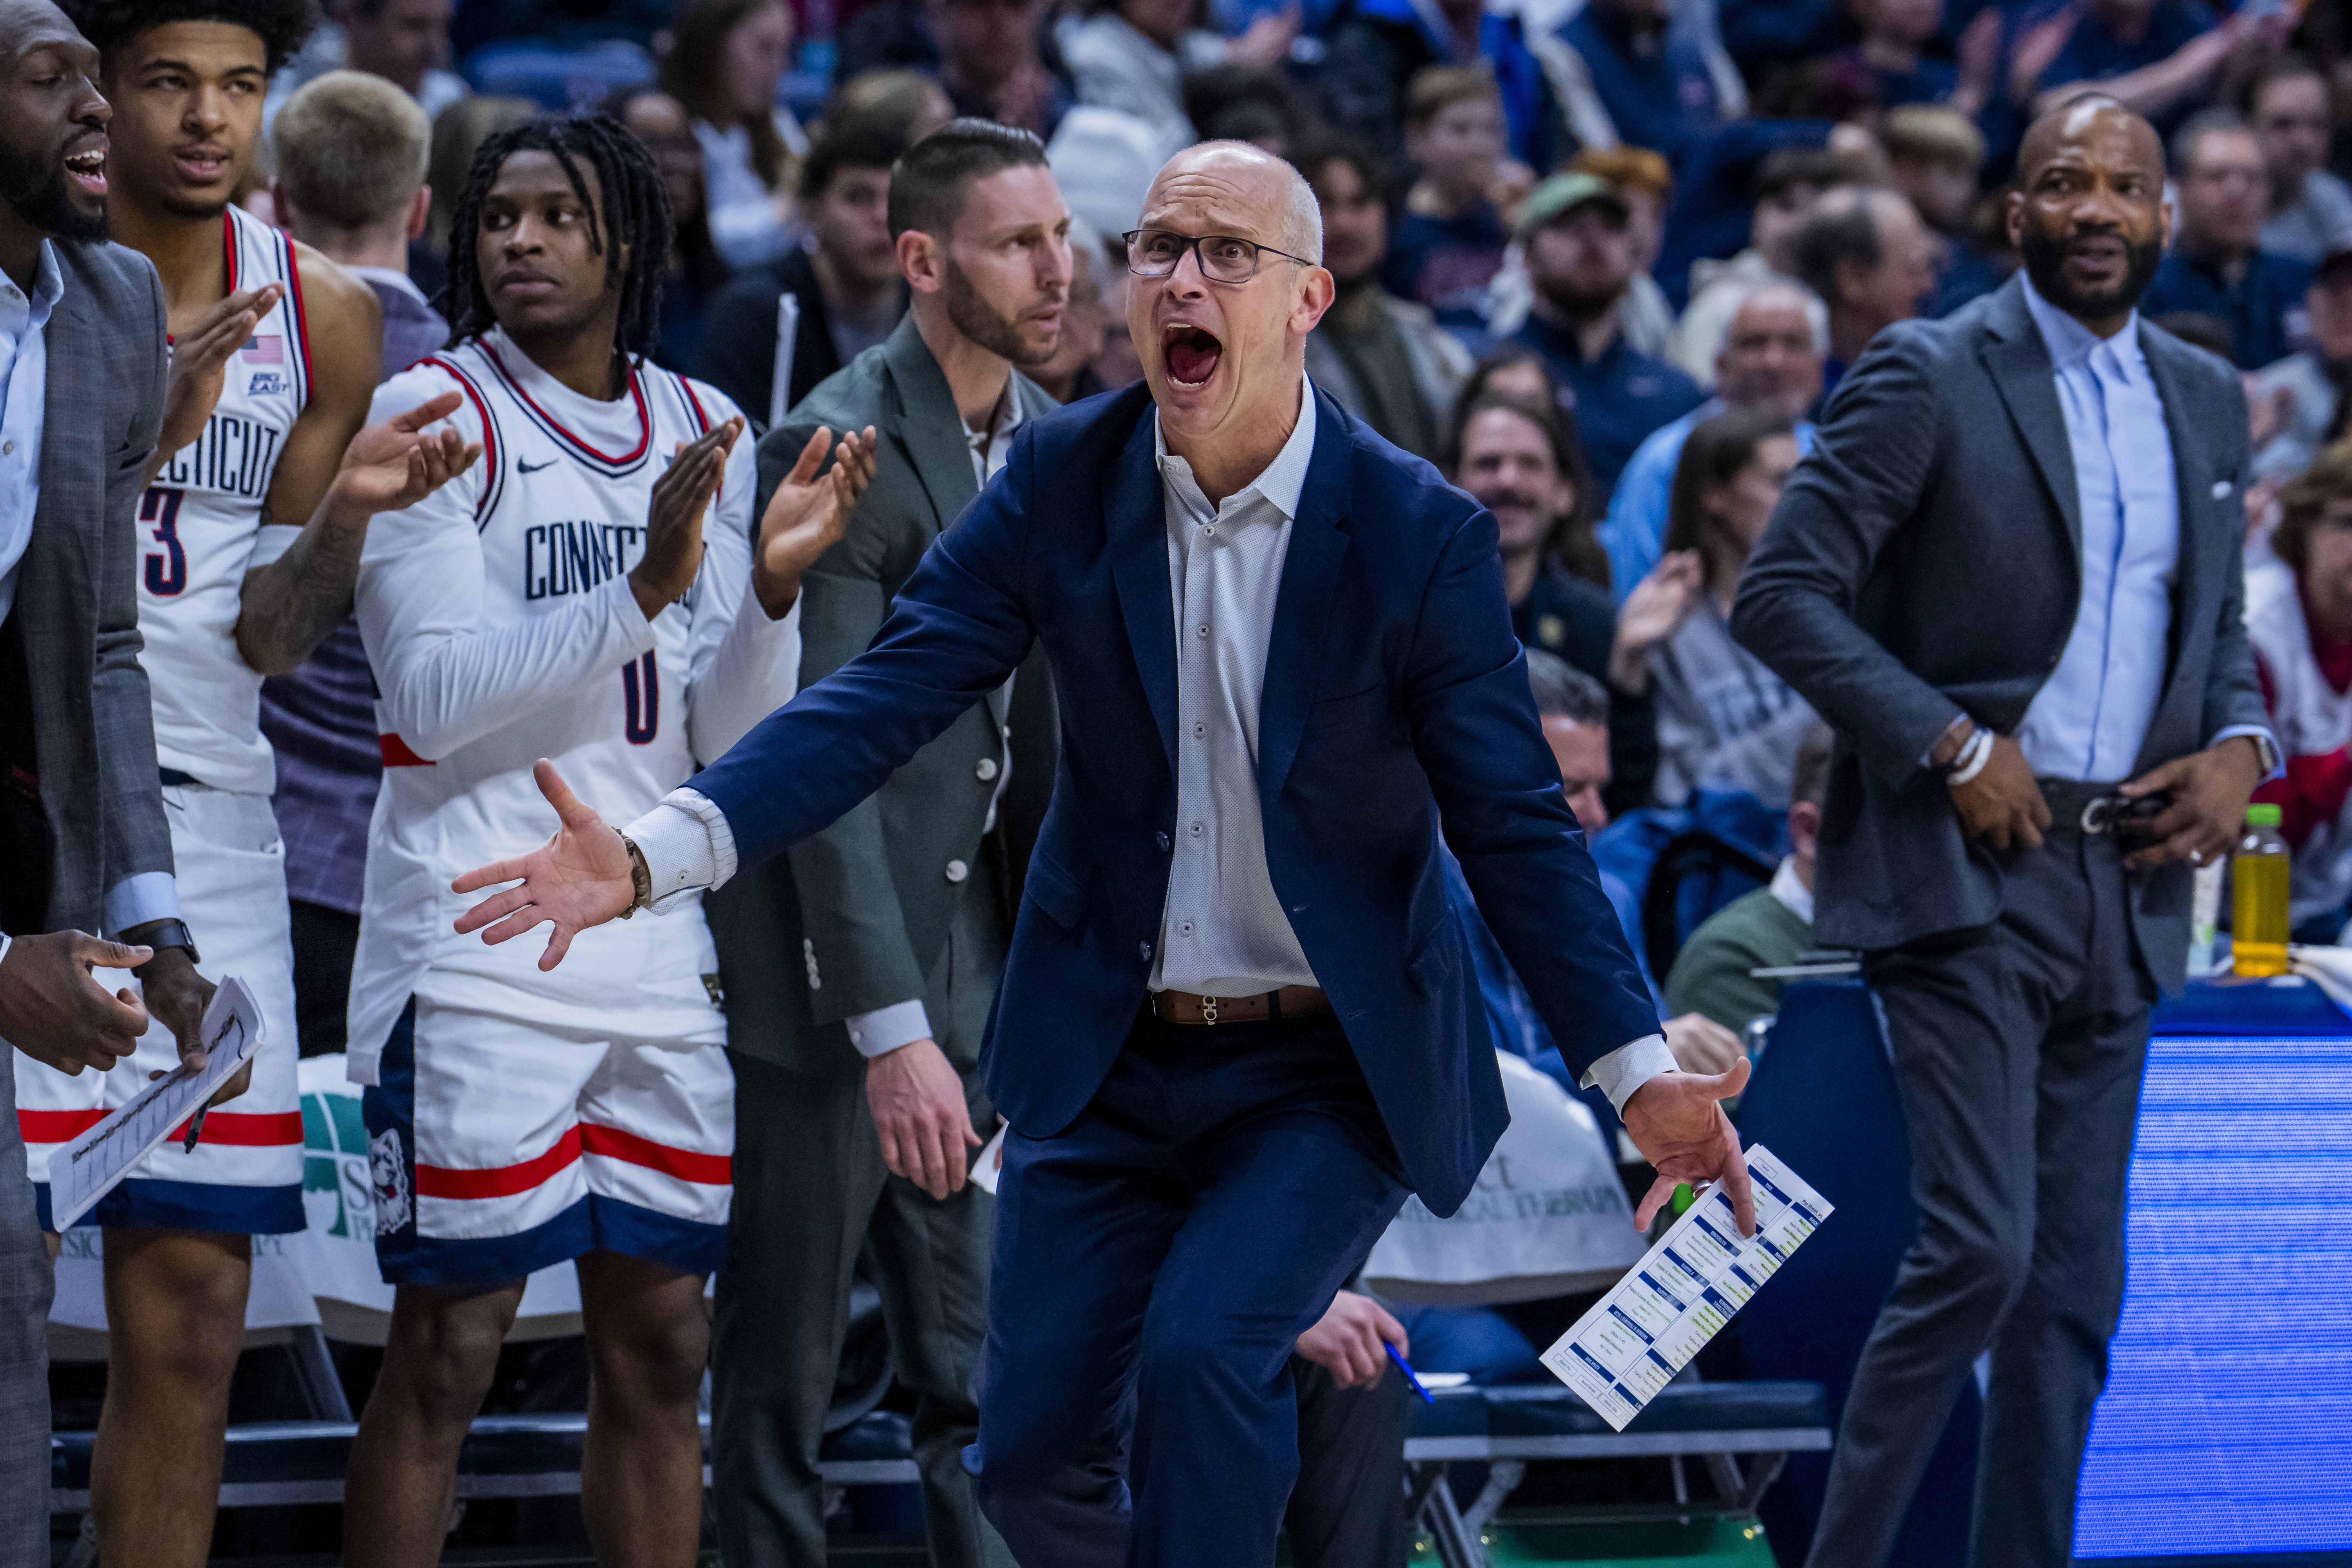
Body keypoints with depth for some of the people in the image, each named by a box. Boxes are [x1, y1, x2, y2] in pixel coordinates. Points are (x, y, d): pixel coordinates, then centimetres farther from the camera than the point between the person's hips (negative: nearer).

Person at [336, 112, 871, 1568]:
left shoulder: (704, 431, 12)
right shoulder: (435, 415, -4)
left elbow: (733, 738, 9)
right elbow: (433, 697, -15)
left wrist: (772, 585, -9)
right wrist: (642, 590, -23)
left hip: (653, 950, 6)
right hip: (475, 946, -5)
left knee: (659, 1345, 9)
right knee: (448, 1350, -5)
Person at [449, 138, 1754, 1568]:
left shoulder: (1419, 535, -12)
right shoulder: (1063, 483, -5)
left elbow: (1515, 823, -8)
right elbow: (886, 698, -11)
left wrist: (1641, 1072, -17)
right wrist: (658, 852, -26)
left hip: (1327, 1072, -3)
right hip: (1108, 1063, 4)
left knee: (1203, 1343, -27)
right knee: (1035, 1451, 3)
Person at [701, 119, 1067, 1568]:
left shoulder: (1054, 443, 9)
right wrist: (892, 1030, -24)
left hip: (979, 957, 7)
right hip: (831, 960, -7)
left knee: (987, 1384, 5)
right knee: (786, 1368, 2)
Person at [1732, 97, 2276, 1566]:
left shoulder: (2207, 401, 13)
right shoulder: (1929, 378, -6)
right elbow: (1784, 592, -9)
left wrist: (2243, 746, 3)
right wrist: (1954, 745, -15)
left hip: (2121, 881, 6)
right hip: (1964, 867, -6)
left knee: (2076, 1282, 6)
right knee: (1981, 1246, -16)